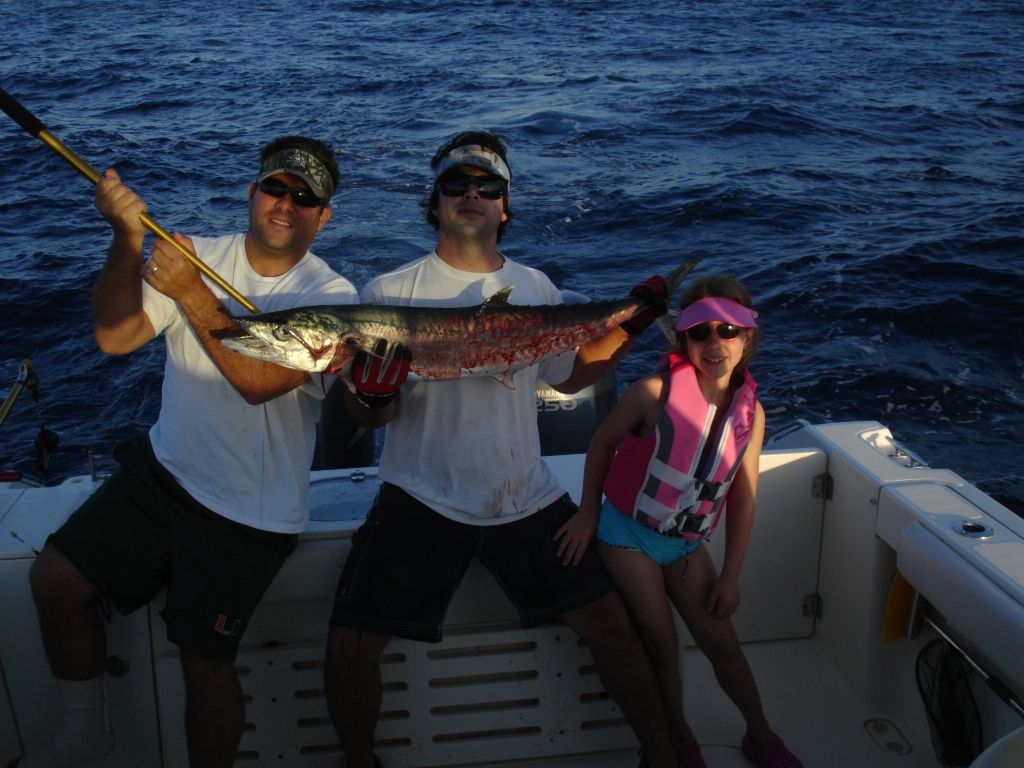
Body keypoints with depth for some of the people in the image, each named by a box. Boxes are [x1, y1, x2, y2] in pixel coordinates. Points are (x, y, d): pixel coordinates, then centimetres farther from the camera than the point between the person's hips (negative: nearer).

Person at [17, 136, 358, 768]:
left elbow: (259, 380, -24)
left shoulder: (331, 294, -11)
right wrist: (128, 240, -23)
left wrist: (191, 293, -29)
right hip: (164, 471, 5)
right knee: (54, 578, 1)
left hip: (249, 509, -4)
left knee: (205, 659, -4)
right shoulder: (199, 256, 0)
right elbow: (114, 337, -11)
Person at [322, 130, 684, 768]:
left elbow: (571, 374, 19)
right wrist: (372, 398, -26)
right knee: (351, 642, -11)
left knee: (609, 618, -1)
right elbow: (369, 415, -2)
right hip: (422, 498, -2)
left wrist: (631, 328, 6)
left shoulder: (535, 288, 8)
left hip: (526, 497, 3)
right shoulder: (390, 294, -2)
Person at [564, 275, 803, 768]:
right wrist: (588, 513, -7)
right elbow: (601, 445, -7)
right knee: (662, 646, 2)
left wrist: (730, 576, 1)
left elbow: (742, 499, -1)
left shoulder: (750, 412, -8)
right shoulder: (655, 393, -23)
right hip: (629, 534, -4)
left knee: (722, 644, 10)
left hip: (686, 542, 4)